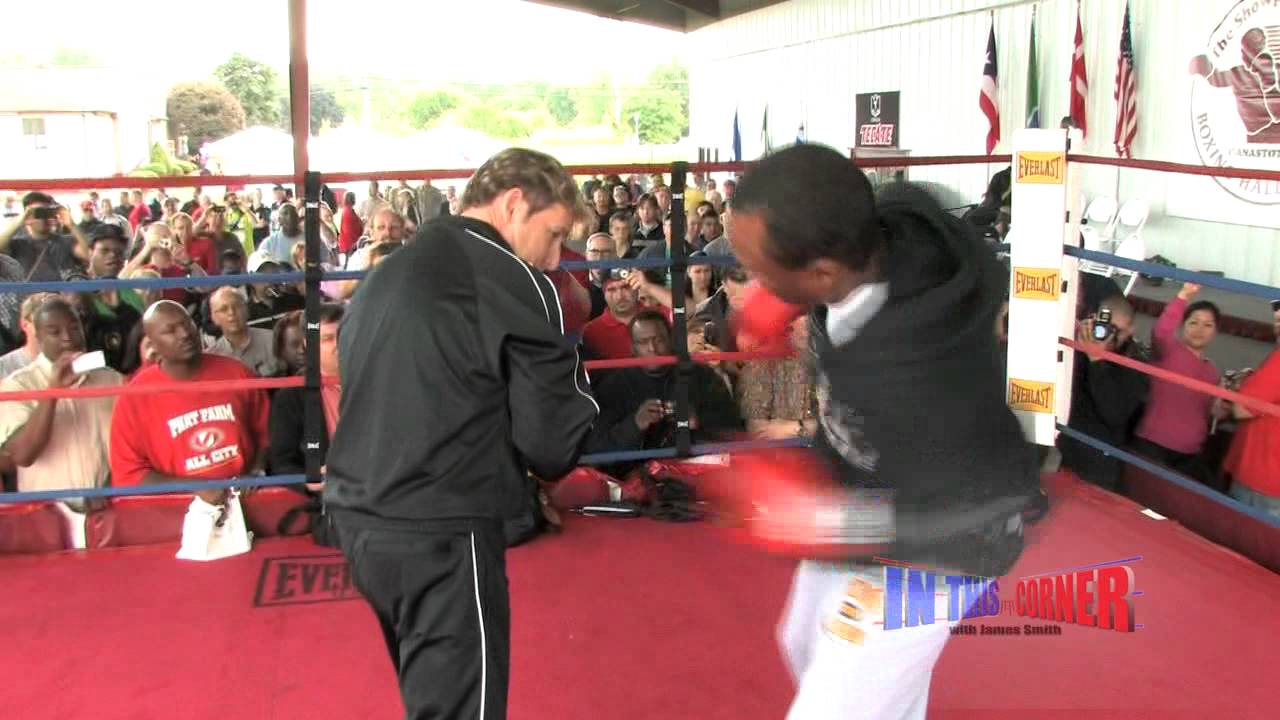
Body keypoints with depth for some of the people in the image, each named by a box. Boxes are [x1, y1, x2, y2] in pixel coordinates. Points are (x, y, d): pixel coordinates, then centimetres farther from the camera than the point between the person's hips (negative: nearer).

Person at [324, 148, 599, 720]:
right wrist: (577, 390, 8)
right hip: (439, 534, -8)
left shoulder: (385, 275, 15)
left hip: (360, 520, 9)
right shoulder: (513, 280, -9)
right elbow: (552, 446, -11)